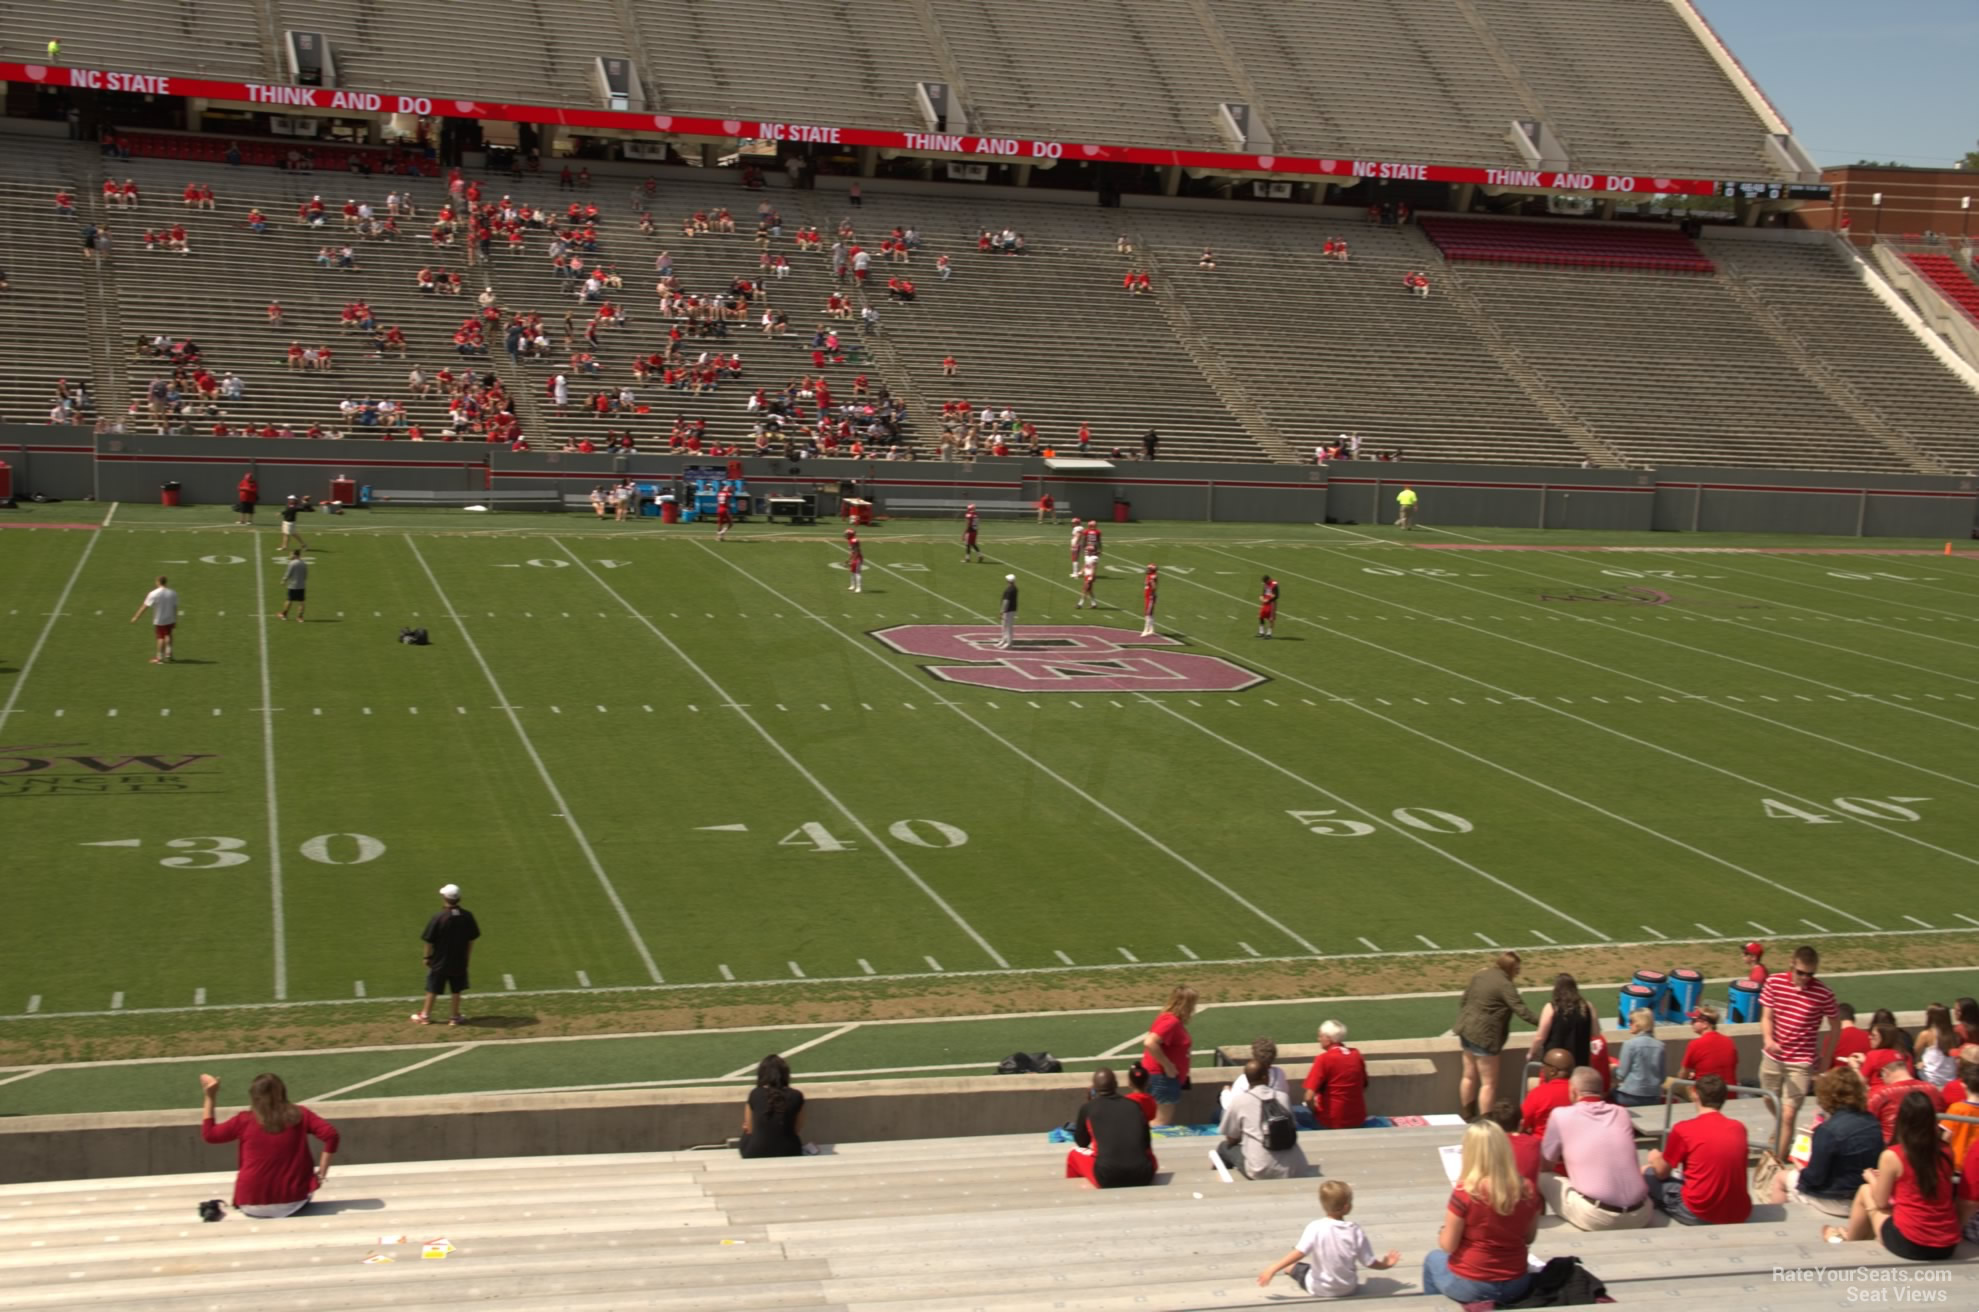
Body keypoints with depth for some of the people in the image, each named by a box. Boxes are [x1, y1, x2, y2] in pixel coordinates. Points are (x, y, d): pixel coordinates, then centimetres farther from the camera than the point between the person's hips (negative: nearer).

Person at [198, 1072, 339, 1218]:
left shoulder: (244, 1120, -4)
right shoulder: (300, 1115, -2)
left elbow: (208, 1134, 8)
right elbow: (330, 1135, -10)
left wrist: (209, 1097, 11)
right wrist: (322, 1171, -2)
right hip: (294, 1203, -1)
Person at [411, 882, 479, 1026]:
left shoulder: (439, 917, -20)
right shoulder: (467, 916, -9)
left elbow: (429, 941, -13)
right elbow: (471, 940, 0)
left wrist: (426, 957, 1)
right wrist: (467, 956, 14)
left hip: (439, 961, -2)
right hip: (459, 961, 2)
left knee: (433, 989, 13)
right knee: (457, 990, 15)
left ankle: (425, 1015, 25)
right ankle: (456, 1016, 22)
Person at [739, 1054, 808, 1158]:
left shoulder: (754, 1095, -6)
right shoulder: (796, 1096, -6)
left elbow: (749, 1129, 4)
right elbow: (797, 1130, 5)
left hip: (756, 1154, 0)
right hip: (788, 1154, 0)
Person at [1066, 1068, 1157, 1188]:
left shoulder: (1088, 1107, 6)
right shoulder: (1134, 1106, 12)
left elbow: (1081, 1143, 22)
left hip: (1106, 1179, -2)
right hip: (1143, 1177, 2)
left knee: (1074, 1153, 26)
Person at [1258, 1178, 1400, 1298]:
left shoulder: (1315, 1228, -23)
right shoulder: (1356, 1232, -16)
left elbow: (1299, 1253, -27)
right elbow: (1369, 1263, -8)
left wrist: (1272, 1269, -22)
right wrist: (1385, 1264, 12)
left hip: (1319, 1289, -1)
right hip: (1348, 1289, 1)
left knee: (1292, 1265, 23)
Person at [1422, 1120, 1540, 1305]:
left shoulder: (1464, 1193, -22)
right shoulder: (1528, 1191, -9)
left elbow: (1447, 1246, -13)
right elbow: (1528, 1239, 6)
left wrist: (1443, 1231, 7)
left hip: (1471, 1286, -4)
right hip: (1516, 1286, 4)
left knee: (1434, 1259, 29)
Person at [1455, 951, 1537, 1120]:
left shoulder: (1480, 975, 7)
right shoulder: (1504, 985, -17)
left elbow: (1463, 1001, 14)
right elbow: (1522, 1011, -21)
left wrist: (1462, 1022, 23)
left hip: (1467, 1030, 9)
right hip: (1484, 1036, -9)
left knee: (1470, 1076, 21)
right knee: (1489, 1083, 0)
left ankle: (1467, 1116, 32)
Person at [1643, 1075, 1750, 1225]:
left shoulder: (1683, 1129, -8)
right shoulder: (1739, 1128, 6)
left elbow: (1662, 1172, 5)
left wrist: (1655, 1159, 29)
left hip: (1699, 1215, -5)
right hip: (1739, 1215, 5)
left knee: (1646, 1173, 14)